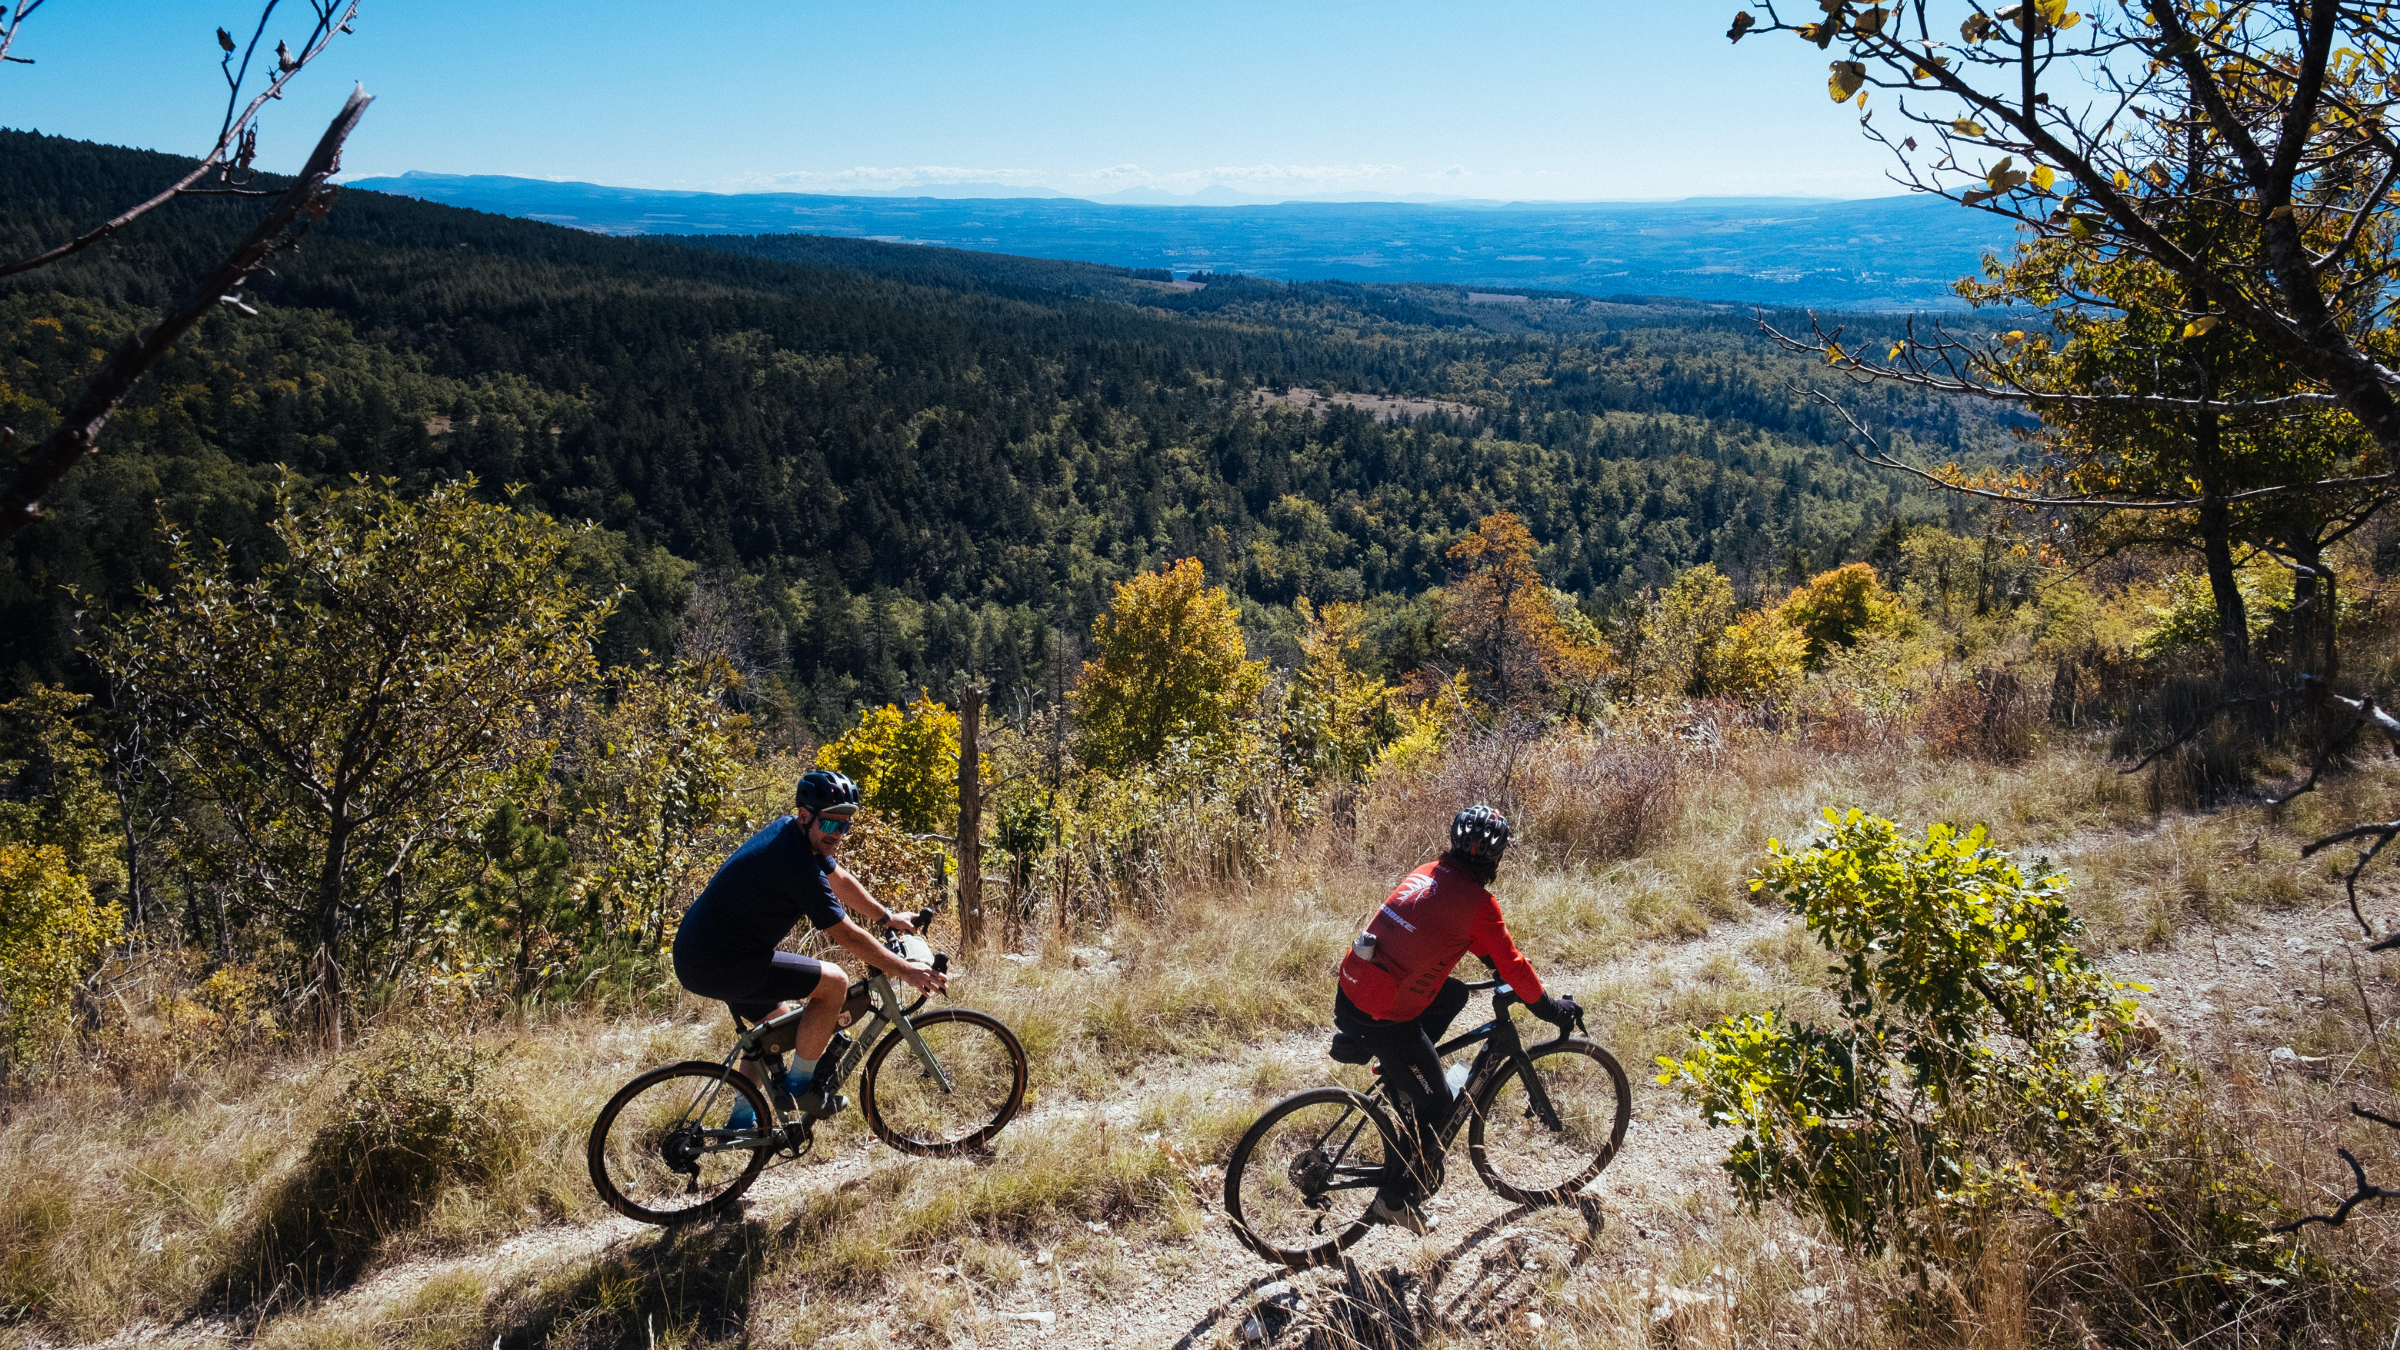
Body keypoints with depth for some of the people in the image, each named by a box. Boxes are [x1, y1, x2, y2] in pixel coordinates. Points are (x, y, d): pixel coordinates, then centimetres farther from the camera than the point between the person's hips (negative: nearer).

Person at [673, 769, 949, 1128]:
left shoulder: (791, 831, 5)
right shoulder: (798, 865, -24)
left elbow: (840, 879, 21)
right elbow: (848, 936, -19)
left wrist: (887, 917, 29)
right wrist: (905, 971, -11)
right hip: (719, 967, -10)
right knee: (834, 982, -11)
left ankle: (741, 1121, 34)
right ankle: (799, 1085, 2)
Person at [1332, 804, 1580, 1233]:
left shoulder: (1430, 872, 11)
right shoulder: (1477, 900, -11)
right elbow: (1512, 965, -4)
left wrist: (1493, 957, 36)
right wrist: (1550, 1007, 10)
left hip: (1351, 988, 7)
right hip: (1382, 1017, -7)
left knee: (1454, 995, 27)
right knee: (1435, 1102, 11)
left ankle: (1400, 1076, 27)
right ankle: (1395, 1200, 18)